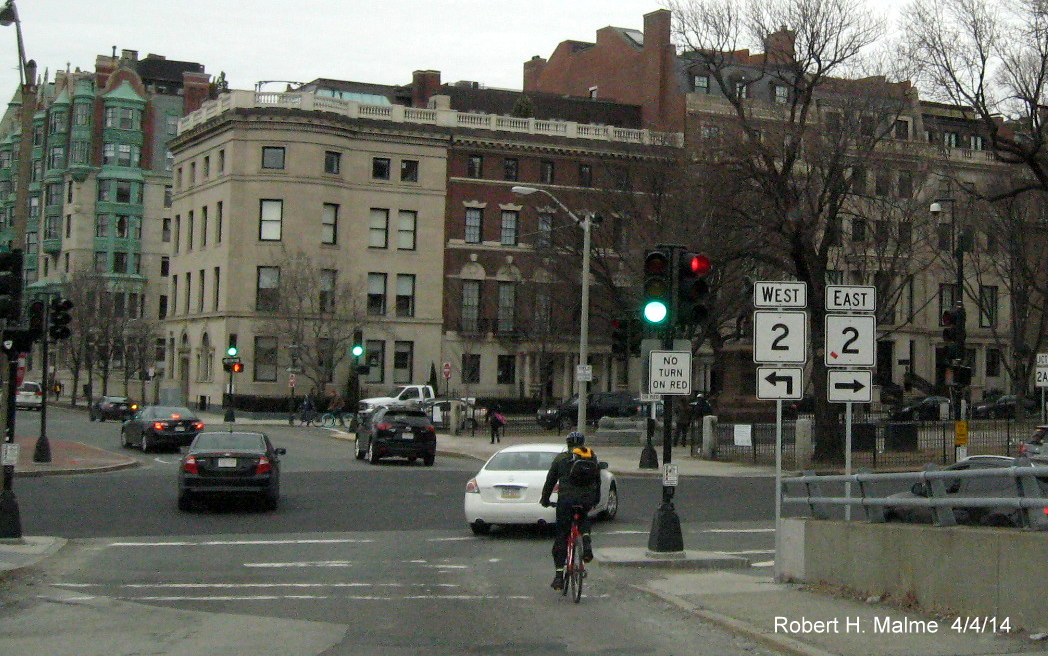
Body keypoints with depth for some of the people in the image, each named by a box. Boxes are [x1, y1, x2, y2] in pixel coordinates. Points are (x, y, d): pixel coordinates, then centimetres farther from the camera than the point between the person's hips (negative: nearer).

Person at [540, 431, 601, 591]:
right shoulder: (593, 458, 14)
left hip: (566, 500, -2)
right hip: (587, 500, 2)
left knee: (561, 537, 6)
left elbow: (550, 480, 12)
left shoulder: (561, 458, 8)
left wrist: (545, 500, 24)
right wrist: (596, 500, 36)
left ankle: (559, 576, 4)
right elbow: (597, 481, 22)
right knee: (583, 518, 36)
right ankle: (586, 544, 9)